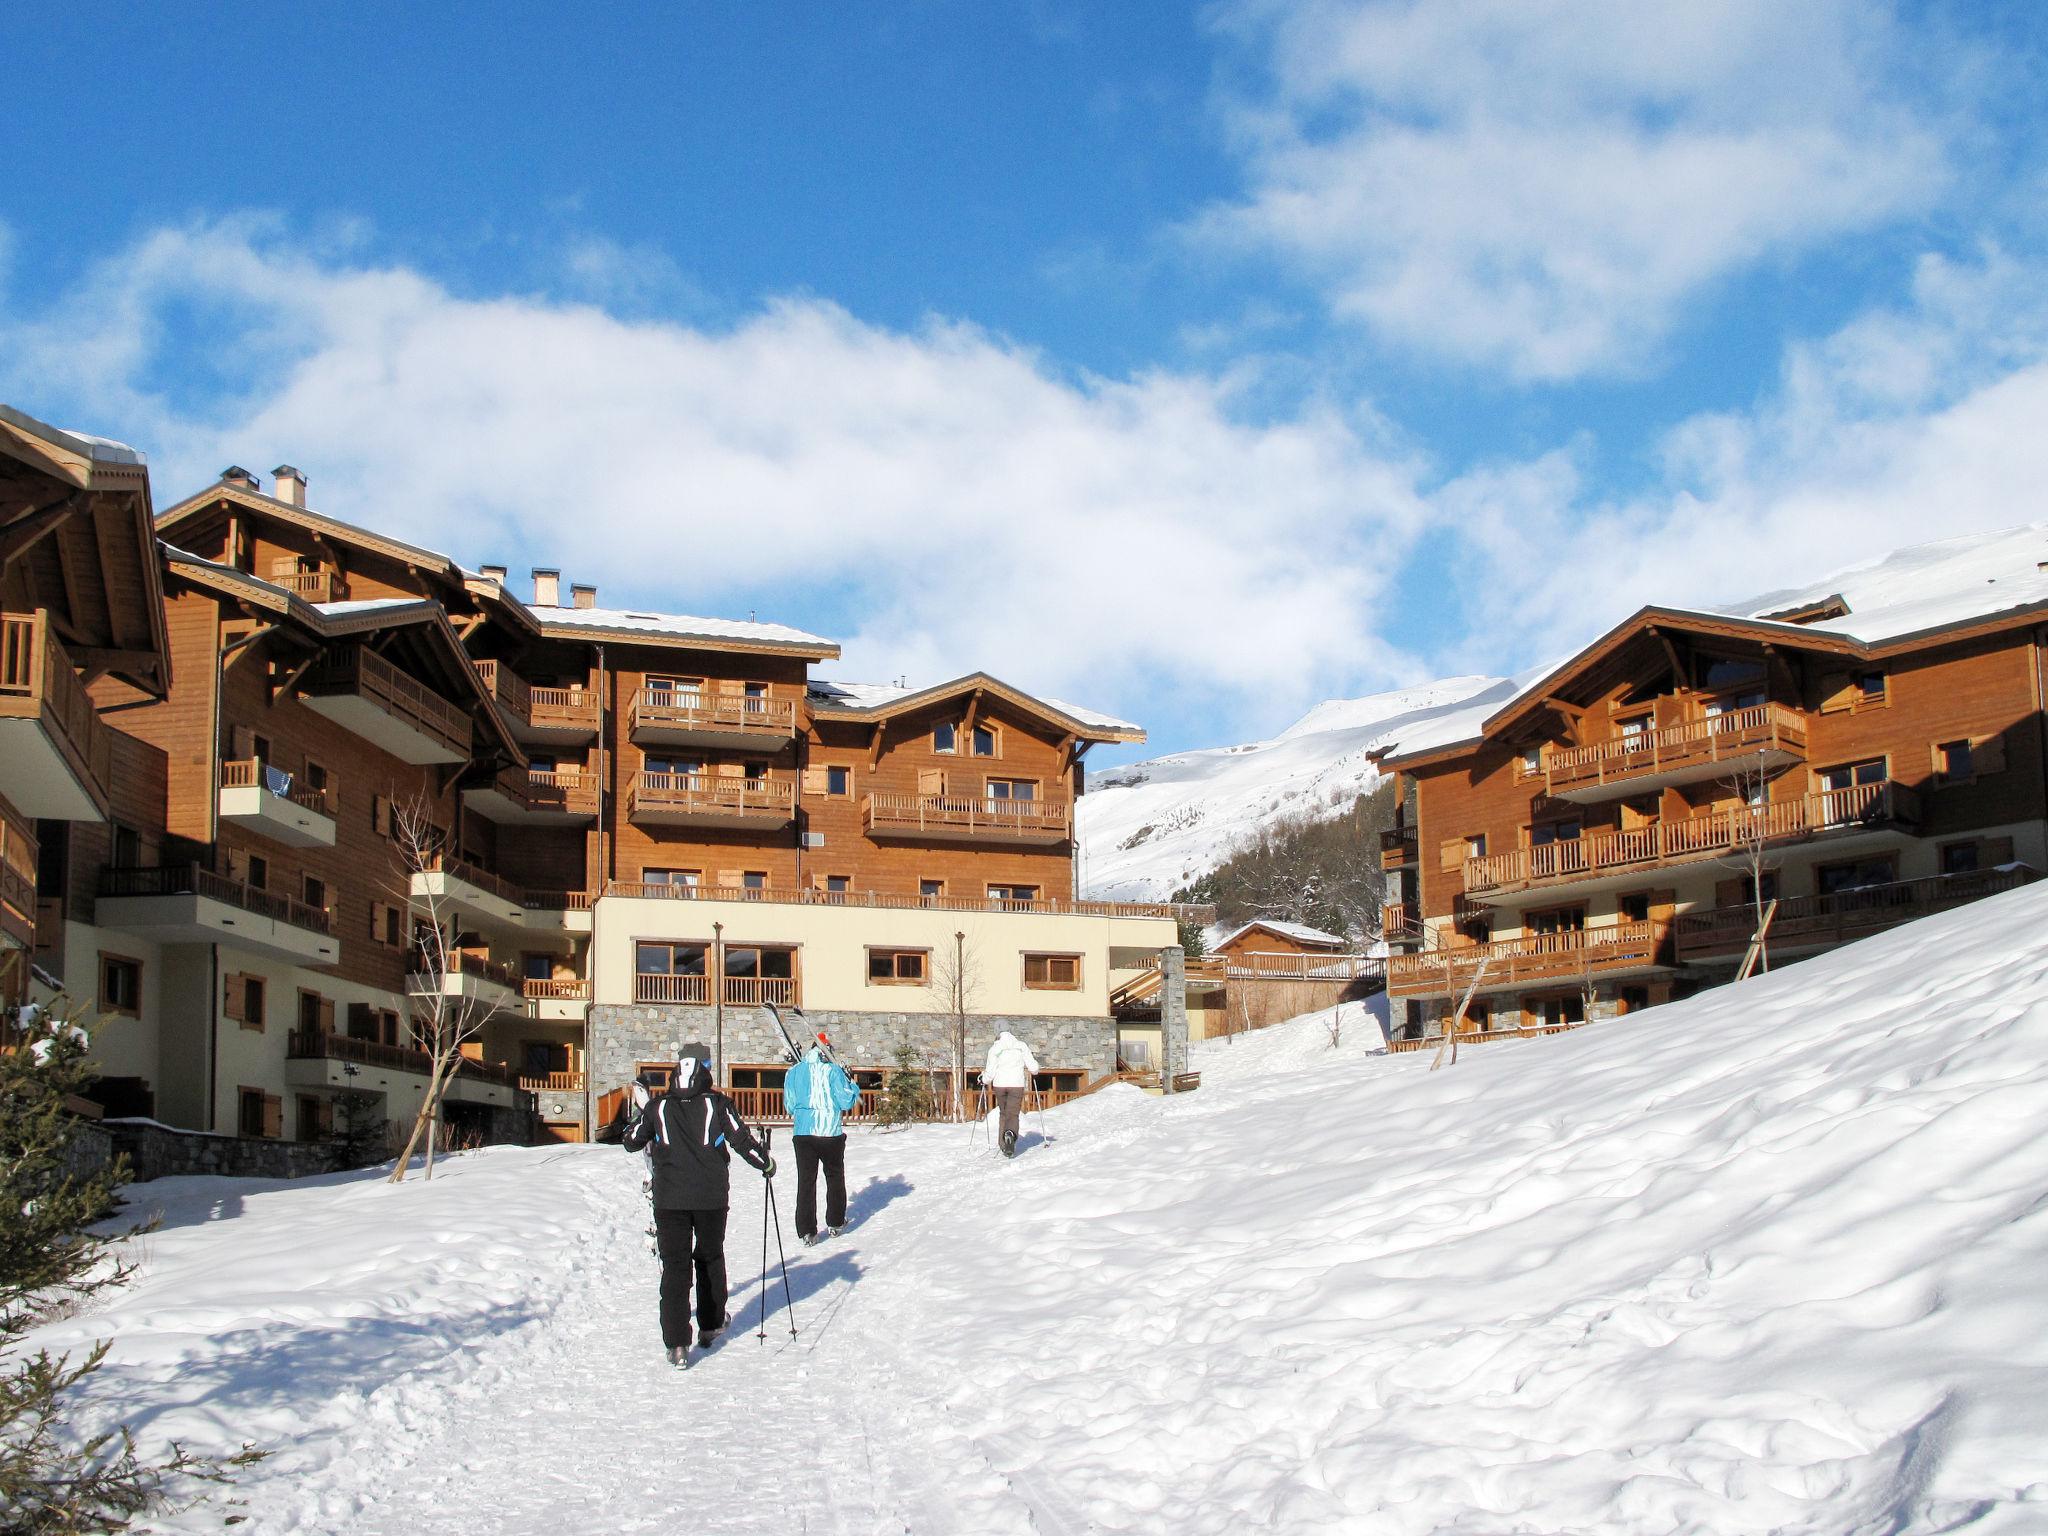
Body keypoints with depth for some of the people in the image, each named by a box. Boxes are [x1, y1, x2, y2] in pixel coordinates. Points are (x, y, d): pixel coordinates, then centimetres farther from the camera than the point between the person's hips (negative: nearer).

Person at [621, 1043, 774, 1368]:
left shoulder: (658, 1107, -2)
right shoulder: (717, 1104, -6)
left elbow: (631, 1143, 9)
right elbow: (743, 1141, -6)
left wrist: (642, 1109, 23)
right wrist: (766, 1164, 12)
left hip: (669, 1200, 0)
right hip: (712, 1198, 0)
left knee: (674, 1266, 0)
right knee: (710, 1258, 21)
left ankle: (677, 1344, -10)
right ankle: (710, 1326, 32)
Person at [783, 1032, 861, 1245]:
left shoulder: (793, 1072, 2)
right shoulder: (833, 1070, -8)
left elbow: (789, 1105, 10)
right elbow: (846, 1101, -7)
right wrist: (854, 1087, 11)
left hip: (802, 1133, 2)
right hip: (831, 1133, -2)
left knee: (806, 1181, 4)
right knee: (835, 1178, 18)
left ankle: (807, 1231, -2)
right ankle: (836, 1223, 25)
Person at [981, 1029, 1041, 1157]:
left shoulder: (994, 1049, 4)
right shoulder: (1021, 1046, 6)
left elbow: (990, 1071, -1)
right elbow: (1033, 1067, 1)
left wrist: (984, 1081, 19)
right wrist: (1034, 1072, 24)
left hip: (999, 1085, 1)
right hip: (1017, 1084, -1)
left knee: (1004, 1113, 18)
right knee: (1013, 1115, -4)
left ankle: (1004, 1145, 17)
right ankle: (1010, 1134, -35)